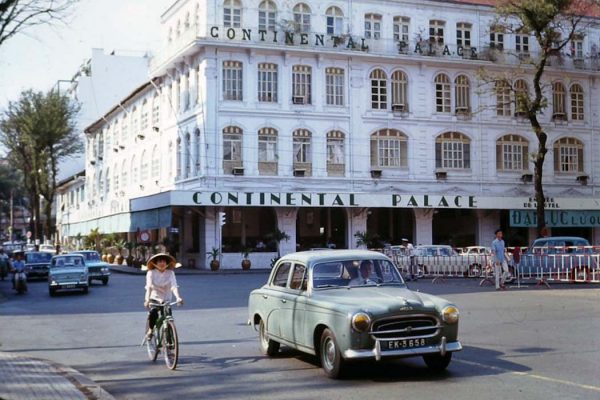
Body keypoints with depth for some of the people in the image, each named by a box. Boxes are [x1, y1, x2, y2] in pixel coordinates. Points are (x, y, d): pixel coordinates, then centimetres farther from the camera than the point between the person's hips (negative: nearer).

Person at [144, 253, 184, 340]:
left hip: (166, 300, 2)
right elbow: (149, 287, -21)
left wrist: (178, 297, -38)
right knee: (153, 312, -31)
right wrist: (147, 300, -38)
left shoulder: (170, 273, -7)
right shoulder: (151, 273, -9)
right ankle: (150, 330, -4)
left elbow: (174, 286, -20)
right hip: (154, 298, -2)